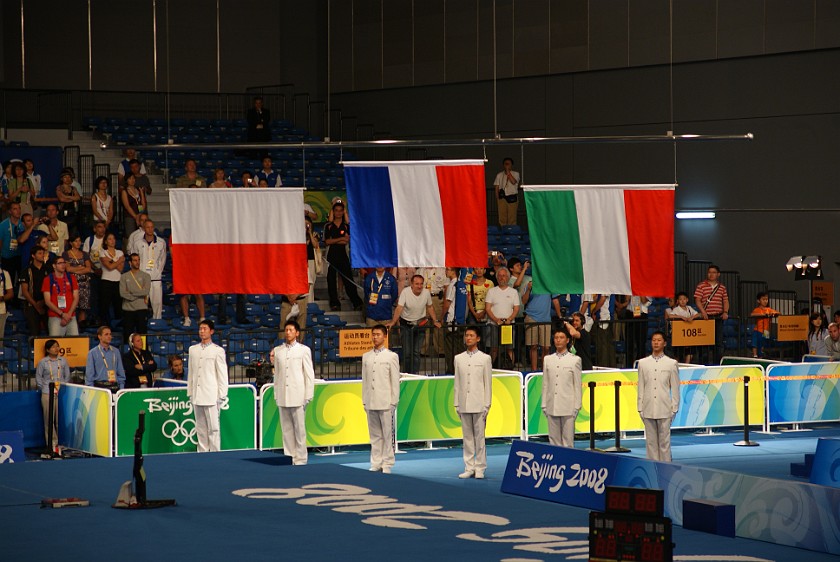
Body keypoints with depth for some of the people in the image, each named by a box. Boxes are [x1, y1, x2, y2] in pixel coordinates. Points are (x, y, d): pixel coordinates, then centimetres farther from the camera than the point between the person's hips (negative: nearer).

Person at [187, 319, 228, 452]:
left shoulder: (217, 351, 0)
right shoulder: (193, 349, 14)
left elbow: (222, 374, -1)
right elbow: (191, 373, 16)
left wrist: (221, 396, -6)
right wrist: (190, 393, 12)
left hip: (211, 396, -5)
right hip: (197, 396, 5)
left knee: (213, 428, -6)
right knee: (200, 429, 7)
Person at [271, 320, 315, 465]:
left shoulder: (303, 350, 3)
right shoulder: (277, 350, 12)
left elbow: (309, 374, 1)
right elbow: (276, 373, 16)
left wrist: (308, 396, -5)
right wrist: (276, 394, 11)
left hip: (298, 396, -4)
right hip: (282, 396, 4)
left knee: (299, 428, -4)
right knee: (286, 429, 4)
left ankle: (300, 459, 0)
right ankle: (289, 458, 8)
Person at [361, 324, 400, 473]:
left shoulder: (391, 356, 1)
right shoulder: (366, 357, 13)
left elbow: (395, 381, -1)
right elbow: (364, 381, 14)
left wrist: (393, 402, -6)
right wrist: (364, 401, 9)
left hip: (385, 402, -4)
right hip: (370, 402, 4)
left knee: (387, 434, -4)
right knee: (374, 435, 6)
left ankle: (387, 464, 0)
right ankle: (376, 463, 9)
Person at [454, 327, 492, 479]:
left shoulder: (484, 358, 3)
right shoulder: (459, 358, 12)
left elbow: (488, 383, 1)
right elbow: (457, 383, 12)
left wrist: (487, 405, -5)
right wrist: (457, 404, 7)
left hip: (479, 404, -3)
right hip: (464, 404, 3)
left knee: (479, 437, -3)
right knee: (467, 437, 5)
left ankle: (480, 468, 1)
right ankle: (469, 468, 8)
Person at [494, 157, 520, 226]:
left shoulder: (515, 174, 6)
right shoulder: (499, 175, 12)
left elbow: (513, 182, -14)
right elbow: (496, 187, 11)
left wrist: (508, 172, -10)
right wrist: (497, 197, 2)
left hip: (512, 197, -2)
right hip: (502, 198, 2)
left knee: (512, 217, -5)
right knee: (502, 217, -3)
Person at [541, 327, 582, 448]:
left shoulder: (575, 360, 4)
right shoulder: (548, 359, 13)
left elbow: (577, 385, 2)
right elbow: (545, 384, 12)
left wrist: (577, 406, -3)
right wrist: (544, 405, 7)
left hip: (568, 407, -3)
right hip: (552, 407, 3)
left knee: (568, 441, -3)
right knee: (554, 440, 4)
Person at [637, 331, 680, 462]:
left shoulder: (671, 364, 4)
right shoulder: (643, 363, 10)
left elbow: (675, 388, 4)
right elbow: (641, 387, 10)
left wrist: (674, 409, 0)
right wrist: (640, 408, 6)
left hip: (664, 410, -2)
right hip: (648, 410, 2)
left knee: (664, 441, -1)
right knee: (651, 441, 4)